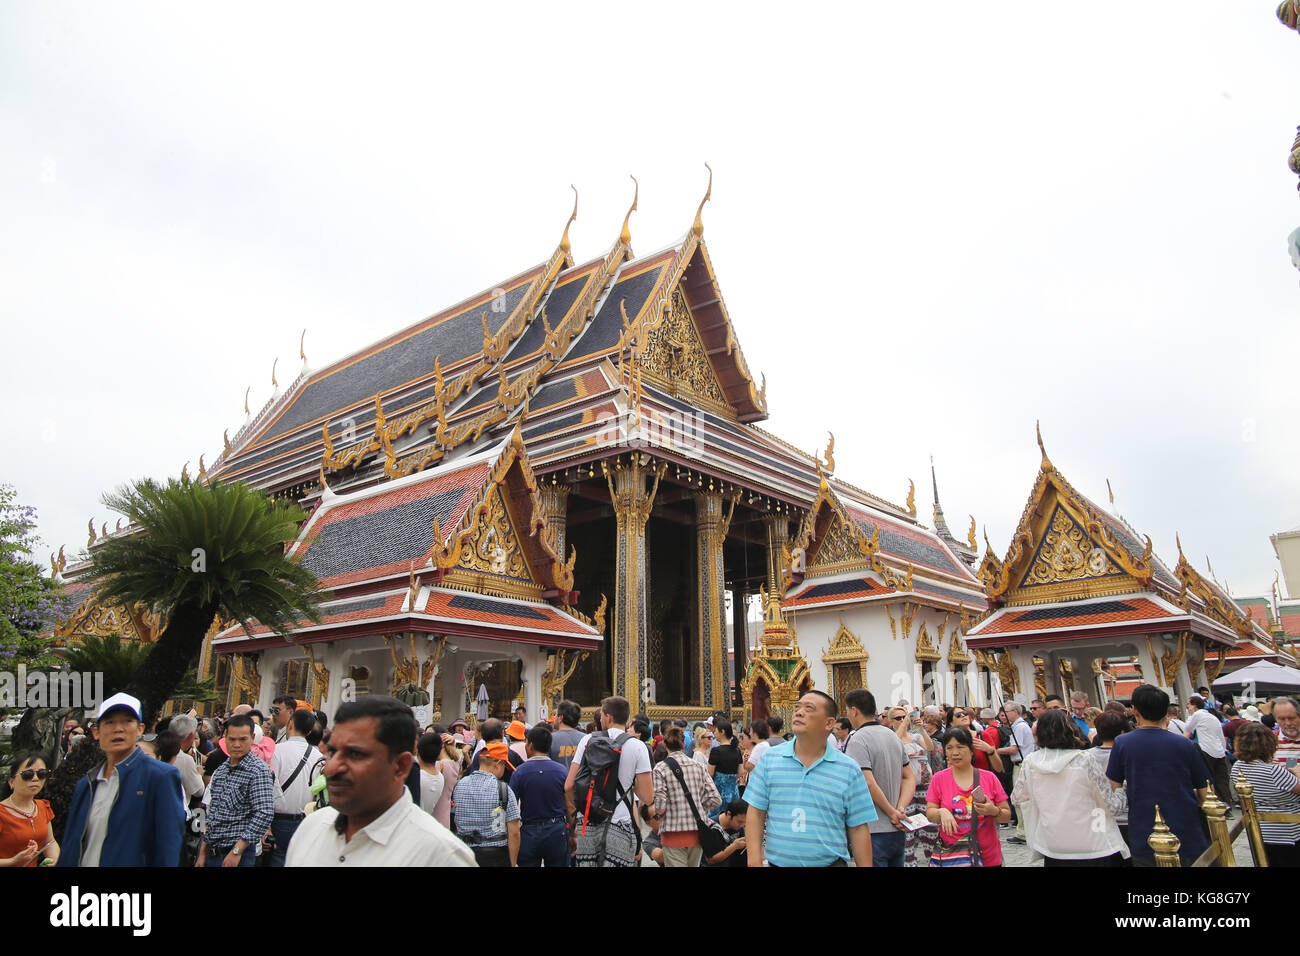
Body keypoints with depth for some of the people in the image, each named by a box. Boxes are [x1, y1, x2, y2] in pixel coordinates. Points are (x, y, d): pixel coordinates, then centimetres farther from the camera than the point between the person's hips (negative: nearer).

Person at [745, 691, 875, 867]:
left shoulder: (849, 769, -3)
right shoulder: (770, 758, -1)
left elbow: (858, 829, -1)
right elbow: (756, 813, 0)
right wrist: (754, 860, -6)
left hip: (830, 862, -1)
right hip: (778, 862, 1)